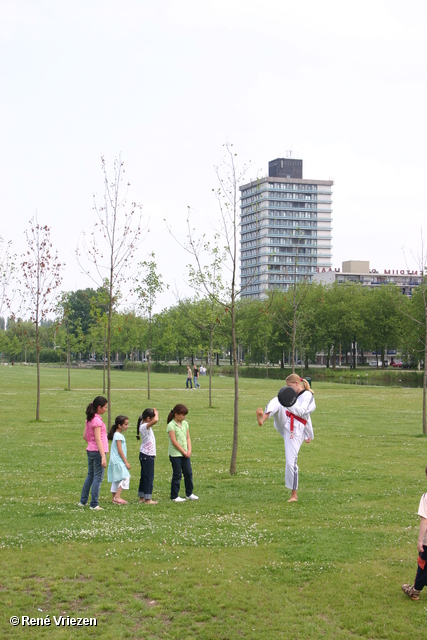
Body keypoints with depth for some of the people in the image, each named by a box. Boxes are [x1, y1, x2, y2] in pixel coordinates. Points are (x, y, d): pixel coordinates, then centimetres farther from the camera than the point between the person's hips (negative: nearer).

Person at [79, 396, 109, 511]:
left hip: (90, 450, 9)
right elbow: (98, 439, -22)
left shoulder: (89, 419, 9)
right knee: (98, 478, -3)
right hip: (98, 451, -9)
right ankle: (94, 505, -3)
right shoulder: (97, 420, -17)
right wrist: (103, 456, -24)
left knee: (90, 476, 19)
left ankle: (83, 501, 25)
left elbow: (84, 436, 14)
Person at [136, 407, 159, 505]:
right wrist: (156, 413, -19)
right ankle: (147, 499, -1)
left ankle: (142, 497, 23)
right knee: (149, 477, -5)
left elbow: (154, 420, 28)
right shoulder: (145, 426, -20)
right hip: (147, 455, -10)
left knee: (144, 476, 16)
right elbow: (156, 420, -37)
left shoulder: (145, 425, 7)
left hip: (146, 454, 10)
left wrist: (155, 413, 10)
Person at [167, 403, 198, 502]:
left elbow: (188, 438, 12)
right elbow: (174, 441, -15)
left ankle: (189, 493, 21)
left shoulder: (185, 423, 9)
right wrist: (184, 452, -12)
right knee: (177, 475, -1)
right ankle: (174, 496, 8)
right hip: (175, 454, -6)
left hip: (185, 453, 6)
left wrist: (189, 450, -1)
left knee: (189, 474, 8)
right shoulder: (171, 425, -12)